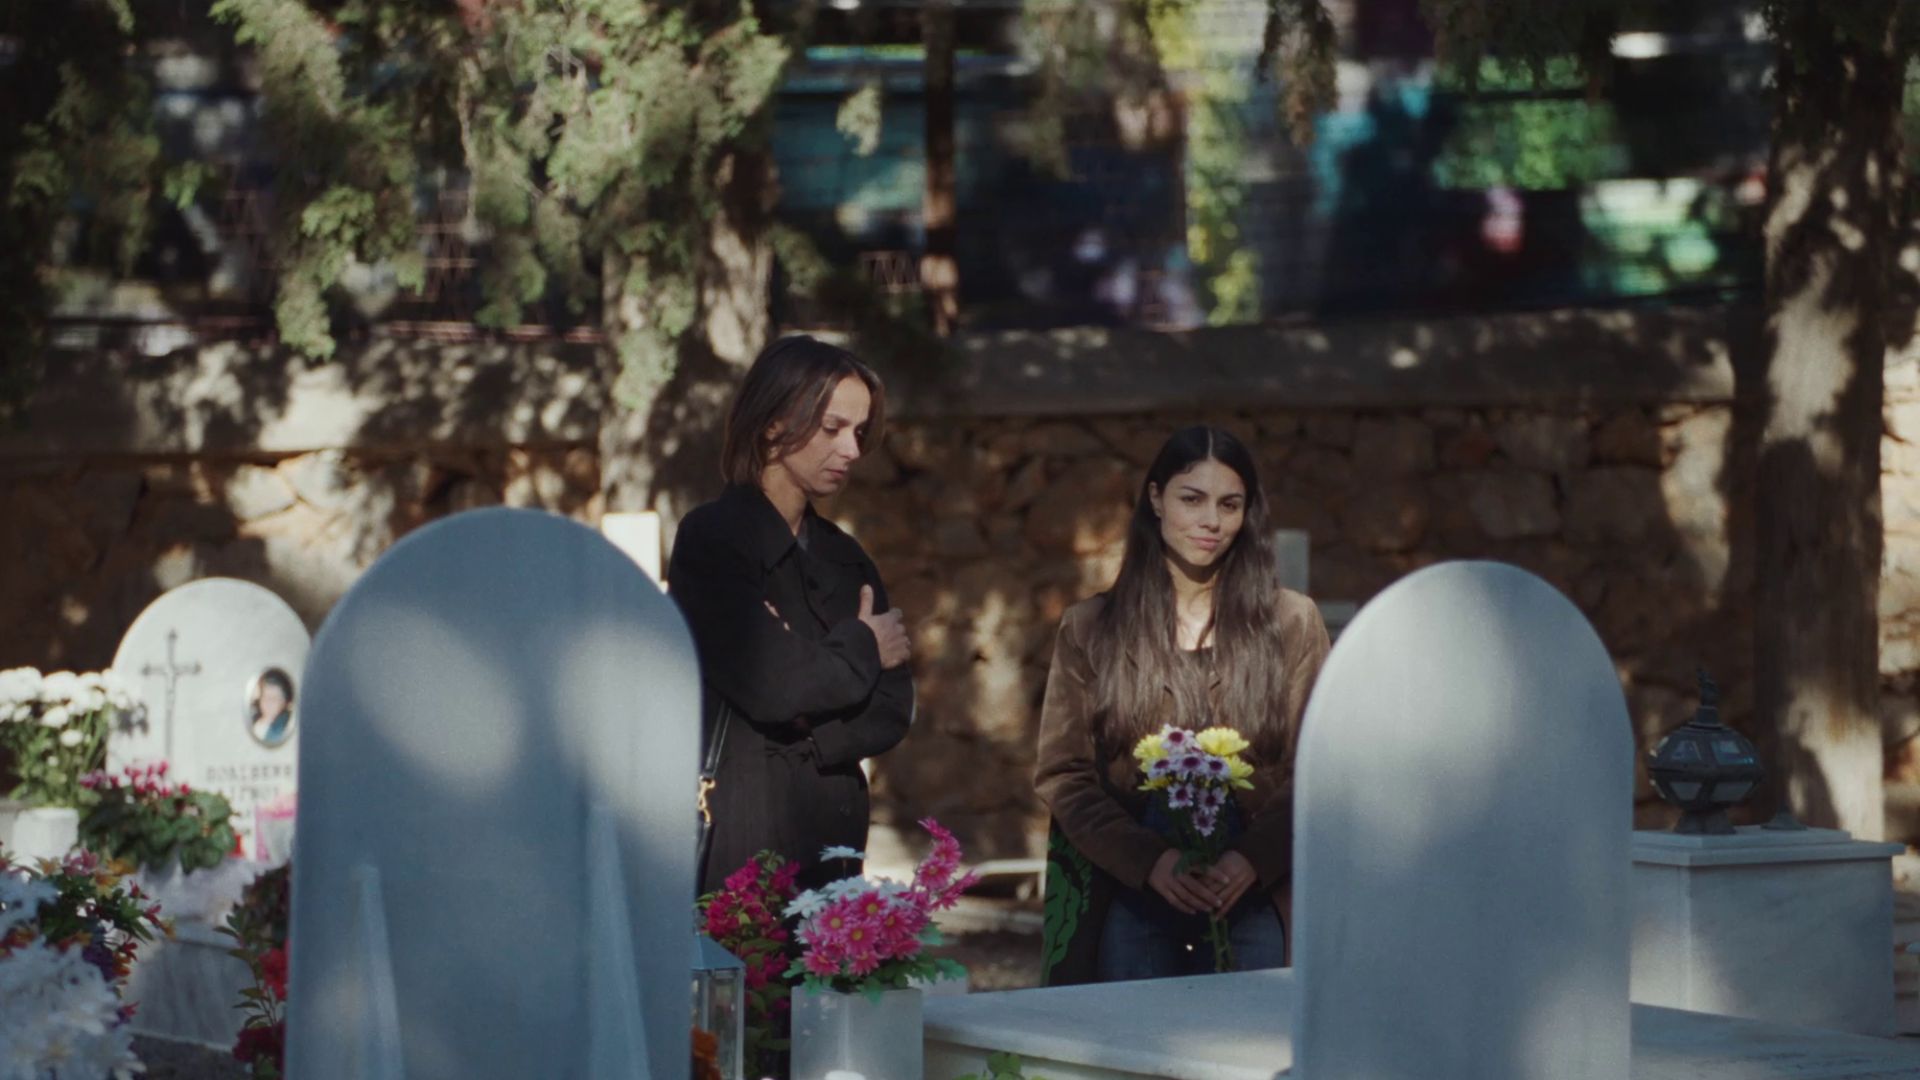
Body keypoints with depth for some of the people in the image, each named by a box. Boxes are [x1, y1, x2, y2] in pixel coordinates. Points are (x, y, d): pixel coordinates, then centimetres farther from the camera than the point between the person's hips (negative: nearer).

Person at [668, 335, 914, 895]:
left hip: (829, 841, 6)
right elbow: (768, 686, -16)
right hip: (736, 844, -6)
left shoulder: (843, 557, 15)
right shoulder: (711, 539, -5)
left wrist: (806, 736, -10)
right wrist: (860, 647, 1)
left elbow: (893, 710, 8)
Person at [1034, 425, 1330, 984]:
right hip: (1130, 906, 0)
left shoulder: (1292, 623, 7)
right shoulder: (1089, 629, 7)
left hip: (1252, 906, 0)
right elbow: (1060, 774, 2)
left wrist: (1253, 859, -14)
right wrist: (1149, 860, -13)